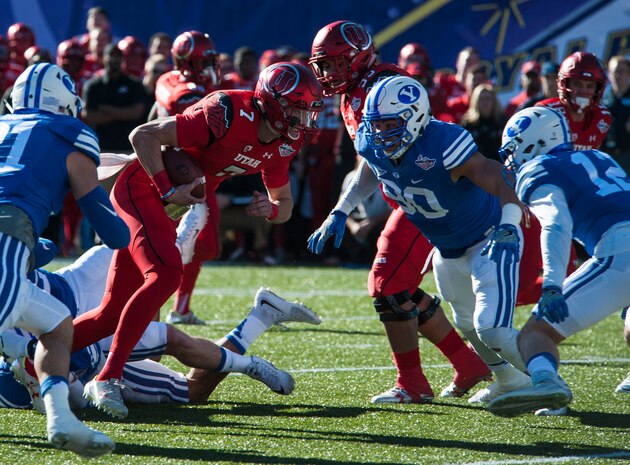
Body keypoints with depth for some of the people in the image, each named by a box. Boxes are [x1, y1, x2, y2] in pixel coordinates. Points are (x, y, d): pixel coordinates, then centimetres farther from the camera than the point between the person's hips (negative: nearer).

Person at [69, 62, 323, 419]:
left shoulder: (279, 145, 1)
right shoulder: (230, 115, -25)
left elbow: (285, 206, 13)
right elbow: (143, 136, -23)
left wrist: (270, 209, -10)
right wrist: (168, 191, -25)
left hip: (170, 205, 8)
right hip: (141, 187, -8)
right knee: (166, 274, -27)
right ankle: (107, 379, -23)